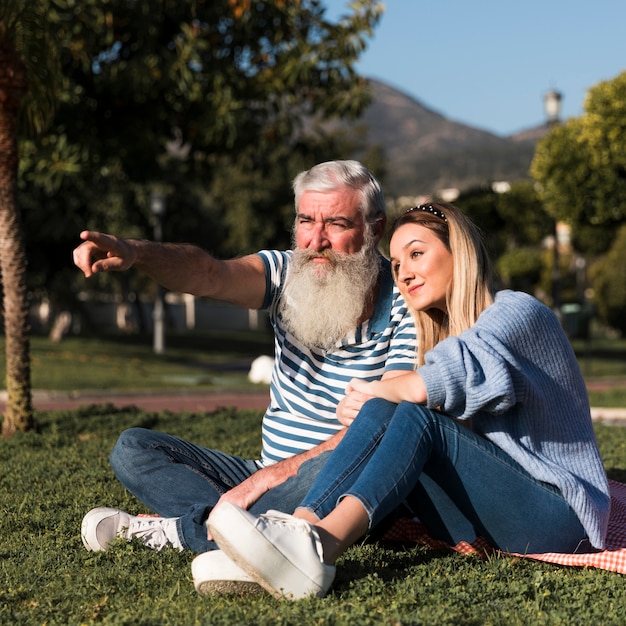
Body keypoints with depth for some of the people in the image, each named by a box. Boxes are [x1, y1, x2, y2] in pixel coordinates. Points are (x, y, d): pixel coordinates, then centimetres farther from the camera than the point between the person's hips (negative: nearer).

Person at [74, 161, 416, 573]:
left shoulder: (404, 307, -13)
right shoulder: (287, 274, 0)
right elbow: (211, 274, -20)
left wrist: (279, 472, -30)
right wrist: (136, 253, -41)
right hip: (270, 474, 5)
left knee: (335, 466, -39)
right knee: (133, 448, -2)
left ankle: (178, 531, -21)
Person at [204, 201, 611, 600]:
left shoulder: (517, 311, -6)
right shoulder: (442, 333, 20)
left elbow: (448, 378, -23)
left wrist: (372, 389, -8)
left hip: (558, 514, -6)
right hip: (484, 525, 6)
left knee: (417, 415, -27)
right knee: (383, 412, -15)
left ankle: (322, 543, -48)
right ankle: (299, 531, -37)